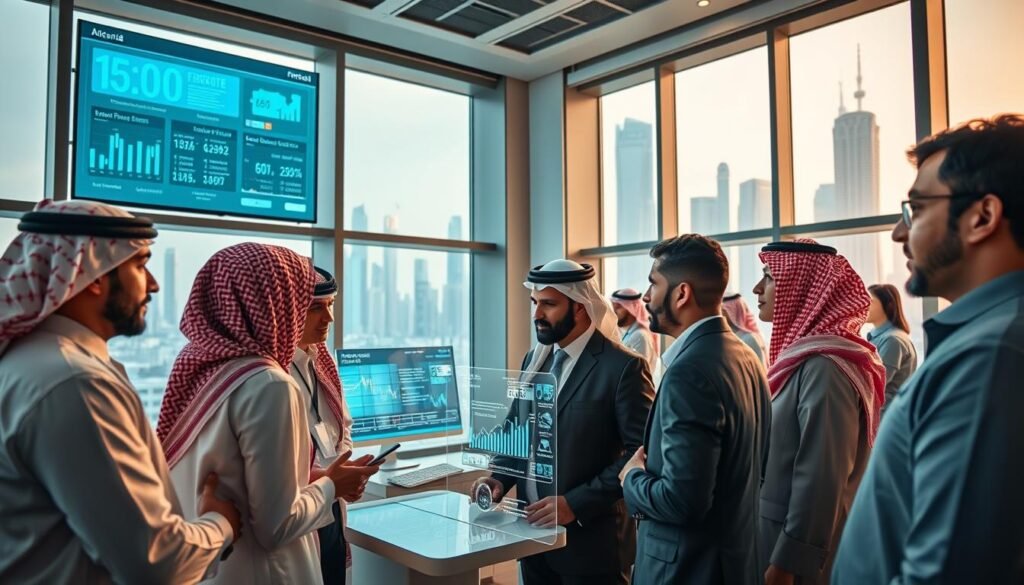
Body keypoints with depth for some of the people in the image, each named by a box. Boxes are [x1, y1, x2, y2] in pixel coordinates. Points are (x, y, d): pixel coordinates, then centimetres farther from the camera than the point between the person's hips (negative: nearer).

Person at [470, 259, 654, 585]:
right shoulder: (534, 359, 7)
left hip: (589, 539, -6)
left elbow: (641, 453, -17)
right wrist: (501, 478, -4)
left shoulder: (623, 367, -14)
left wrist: (576, 504, -22)